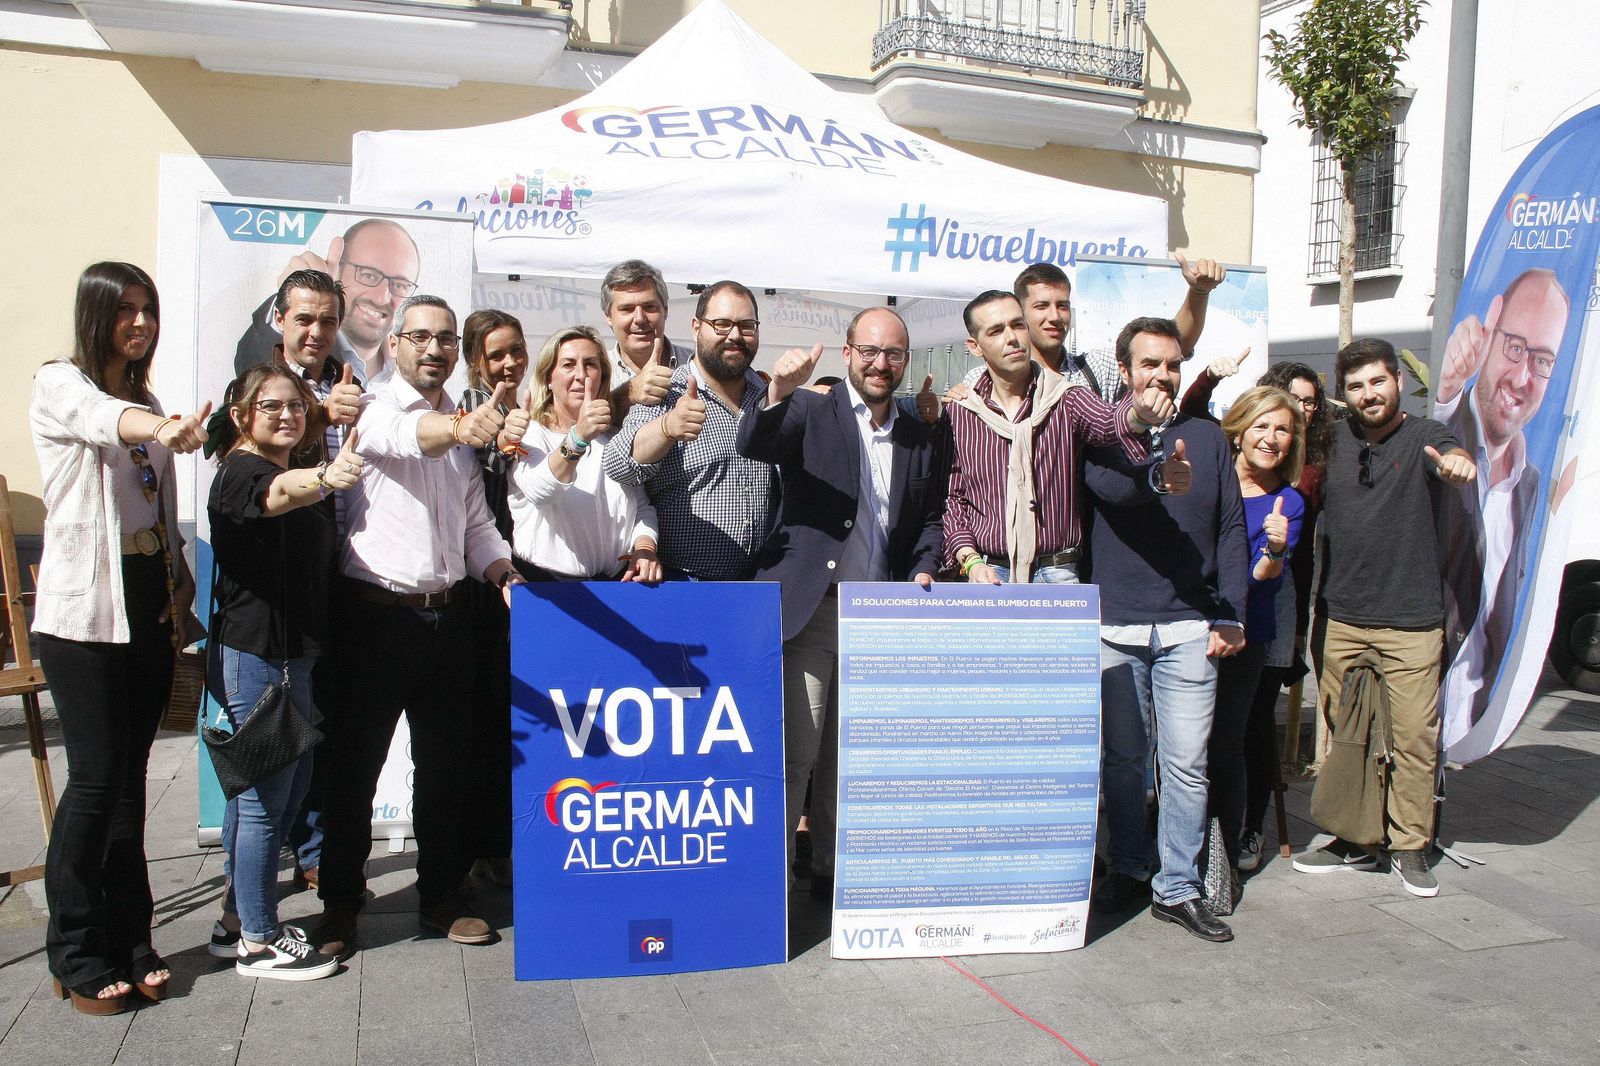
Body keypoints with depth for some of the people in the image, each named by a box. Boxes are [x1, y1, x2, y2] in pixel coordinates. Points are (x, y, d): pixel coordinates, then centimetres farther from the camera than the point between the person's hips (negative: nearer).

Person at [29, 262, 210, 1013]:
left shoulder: (145, 401, 17)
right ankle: (75, 956, 9)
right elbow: (103, 419, -30)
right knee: (97, 775, -6)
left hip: (149, 610, 6)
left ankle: (128, 941, 18)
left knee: (129, 777, 9)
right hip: (83, 611, -6)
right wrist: (164, 430, -51)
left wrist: (182, 580, 6)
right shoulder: (60, 385, -5)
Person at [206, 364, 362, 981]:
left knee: (290, 782, 16)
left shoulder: (298, 469, 17)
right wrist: (323, 477, -58)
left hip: (293, 649, 10)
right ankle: (259, 942, 8)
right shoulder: (240, 471, -12)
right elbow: (279, 492, -39)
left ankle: (239, 913, 30)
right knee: (267, 793, -3)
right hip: (254, 650, -10)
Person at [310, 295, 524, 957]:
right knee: (354, 766, 5)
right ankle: (339, 904, 21)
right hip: (375, 612, -6)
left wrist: (502, 572, -3)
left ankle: (441, 897, 26)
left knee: (447, 764, 12)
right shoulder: (374, 408, -5)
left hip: (446, 615, 6)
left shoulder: (464, 426, 16)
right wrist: (461, 427, -52)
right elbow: (407, 436, -30)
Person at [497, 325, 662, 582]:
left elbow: (643, 507, 14)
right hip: (544, 581, -4)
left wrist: (645, 547, -7)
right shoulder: (527, 433, 0)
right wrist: (578, 437, -38)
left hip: (618, 580, 4)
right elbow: (539, 490, -21)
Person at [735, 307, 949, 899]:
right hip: (811, 606, -4)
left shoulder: (923, 438, 15)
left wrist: (923, 572, 4)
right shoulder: (811, 412, 2)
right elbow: (753, 446, -16)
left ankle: (832, 871, 24)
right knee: (793, 754, -5)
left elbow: (930, 518, 22)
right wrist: (778, 392, -34)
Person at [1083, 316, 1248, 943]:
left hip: (1189, 626, 1)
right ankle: (1128, 869, 25)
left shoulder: (1207, 438, 10)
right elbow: (1110, 487, -19)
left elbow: (1231, 531, 9)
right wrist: (1156, 469, -41)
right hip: (1116, 624, -1)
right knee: (1124, 758, 10)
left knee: (1186, 763, 0)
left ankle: (1178, 888, 11)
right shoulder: (1102, 435, 4)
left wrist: (1231, 615, 1)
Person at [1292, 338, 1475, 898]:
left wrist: (1458, 459, -48)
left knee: (1414, 735, -3)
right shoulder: (1333, 439, 9)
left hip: (1412, 621, -3)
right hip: (1342, 617, 4)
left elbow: (1451, 455, -24)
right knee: (1344, 732, 9)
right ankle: (1354, 840, 22)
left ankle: (1409, 846, 13)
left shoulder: (1423, 436, -2)